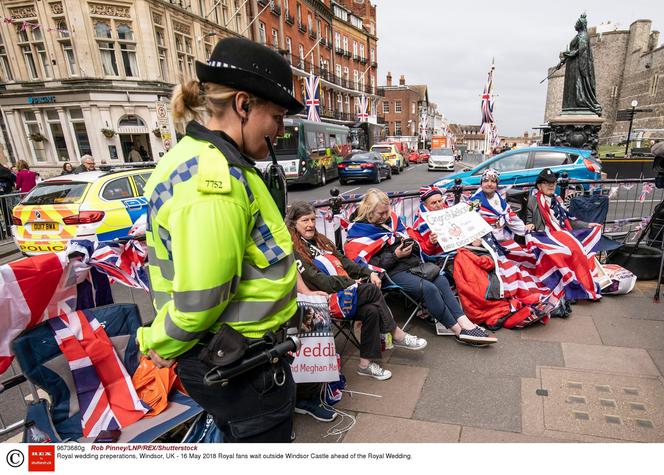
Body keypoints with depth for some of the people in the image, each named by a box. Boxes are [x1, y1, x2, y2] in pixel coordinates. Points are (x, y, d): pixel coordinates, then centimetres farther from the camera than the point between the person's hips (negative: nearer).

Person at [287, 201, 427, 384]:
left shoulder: (319, 240, 19)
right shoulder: (293, 251, -7)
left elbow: (345, 262, 16)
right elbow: (318, 281, -16)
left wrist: (368, 272, 1)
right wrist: (352, 283, -15)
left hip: (345, 291, 8)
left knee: (372, 310, -19)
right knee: (371, 290, -22)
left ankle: (366, 364, -7)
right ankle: (397, 335, -5)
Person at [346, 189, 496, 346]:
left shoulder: (391, 218, 14)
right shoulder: (359, 231, -6)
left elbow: (406, 237, 28)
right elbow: (367, 265, -12)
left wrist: (411, 244, 3)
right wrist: (395, 256, -16)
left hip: (412, 263, 7)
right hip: (392, 273, -7)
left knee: (441, 280, -18)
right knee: (429, 289, -25)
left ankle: (465, 323, -20)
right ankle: (460, 331, -14)